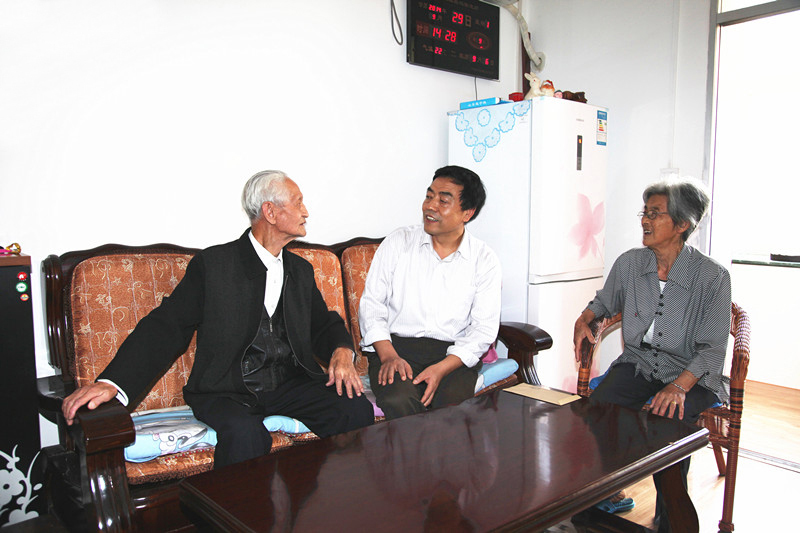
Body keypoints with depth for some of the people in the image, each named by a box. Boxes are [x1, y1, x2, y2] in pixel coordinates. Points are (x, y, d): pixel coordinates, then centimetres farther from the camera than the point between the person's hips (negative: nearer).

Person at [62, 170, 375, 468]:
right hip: (226, 391, -4)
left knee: (357, 408, -21)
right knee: (245, 434, -36)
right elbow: (166, 327, -7)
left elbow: (324, 324, 19)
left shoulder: (301, 270, 16)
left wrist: (342, 352, -6)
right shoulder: (214, 264, -1)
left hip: (290, 385, 5)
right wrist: (111, 382, -21)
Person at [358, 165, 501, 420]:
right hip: (395, 344, 0)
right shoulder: (398, 242, 6)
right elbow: (371, 302, 4)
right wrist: (388, 355, -13)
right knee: (399, 402, -30)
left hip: (453, 354, 0)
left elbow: (485, 328, -1)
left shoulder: (485, 260, 4)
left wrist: (441, 369, -16)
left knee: (454, 406, -29)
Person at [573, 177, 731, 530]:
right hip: (638, 365, 3)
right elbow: (604, 301, 22)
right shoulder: (629, 263, 1)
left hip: (691, 376, -3)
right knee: (598, 407, -26)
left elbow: (711, 350, -11)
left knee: (667, 422, -33)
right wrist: (584, 319, 1)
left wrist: (678, 386, -25)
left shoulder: (712, 277, -10)